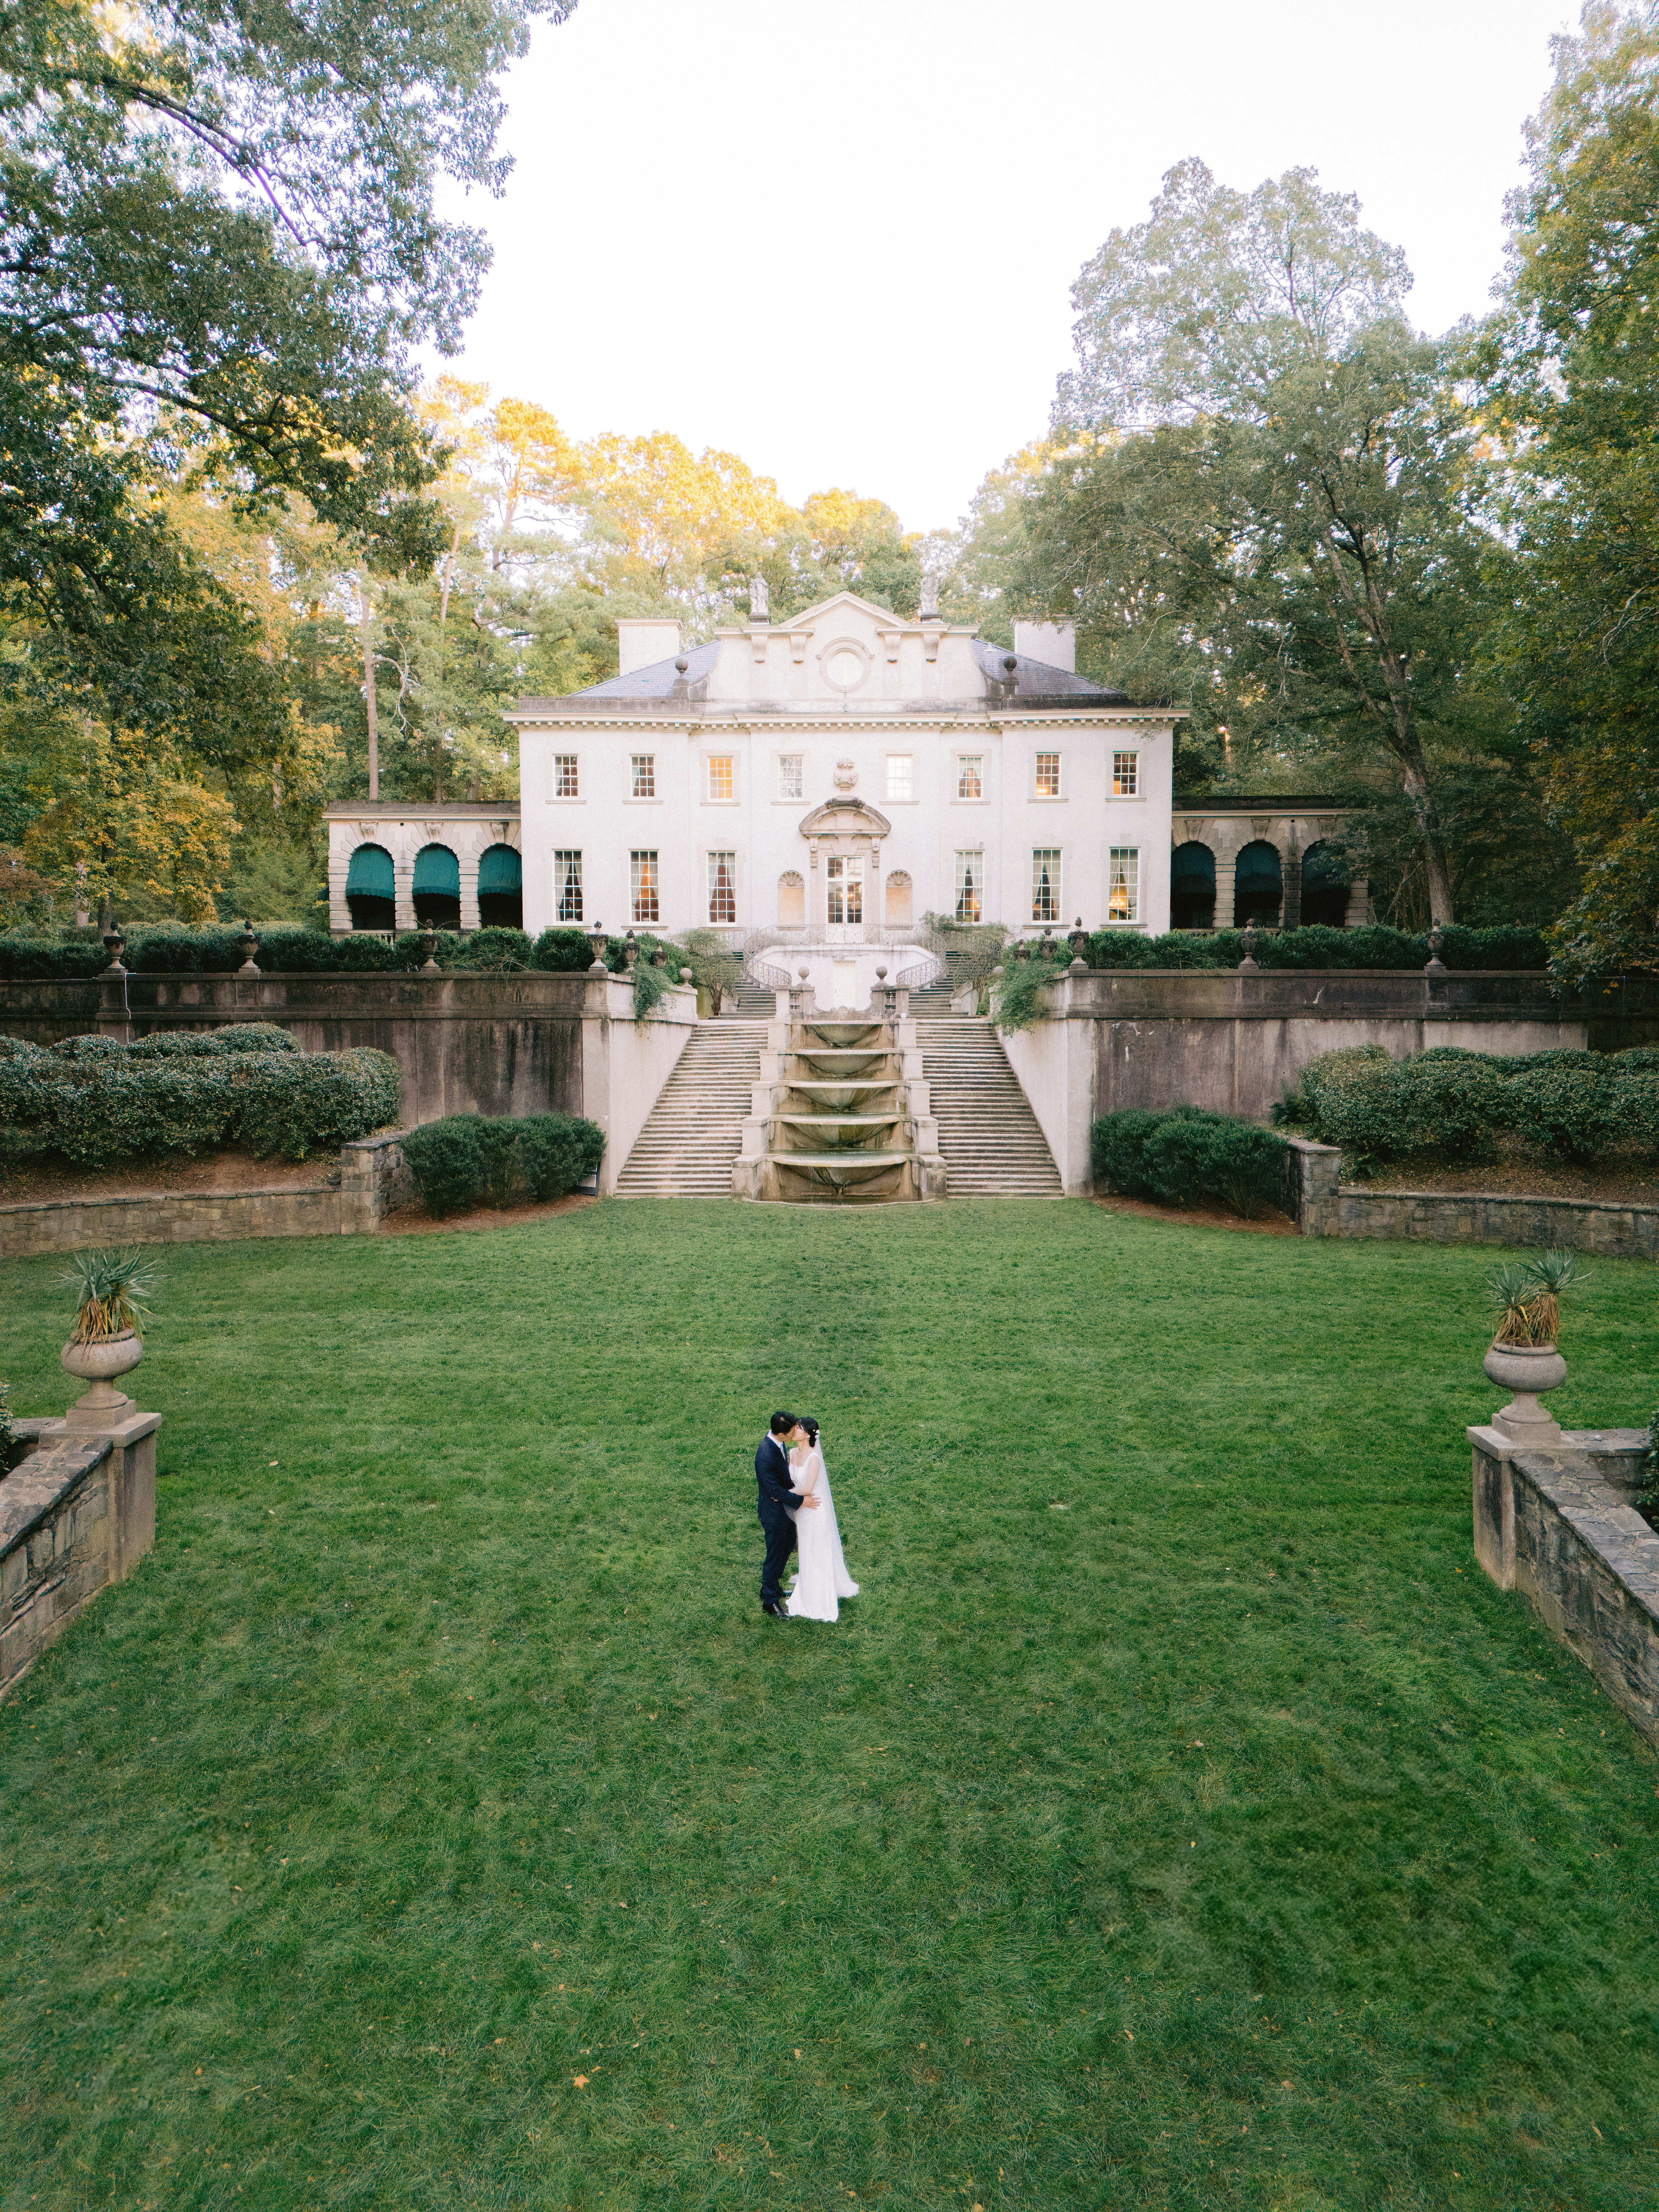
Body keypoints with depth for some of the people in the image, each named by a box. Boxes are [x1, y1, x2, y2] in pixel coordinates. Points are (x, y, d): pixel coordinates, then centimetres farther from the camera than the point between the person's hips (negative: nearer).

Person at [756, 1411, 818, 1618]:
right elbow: (775, 1490, -28)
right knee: (776, 1555, 9)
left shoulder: (776, 1439, -9)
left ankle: (772, 1586, 46)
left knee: (789, 1545, 26)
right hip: (774, 1511, -9)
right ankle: (770, 1601, 29)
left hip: (785, 1507, 9)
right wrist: (800, 1501, -21)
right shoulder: (765, 1456, -36)